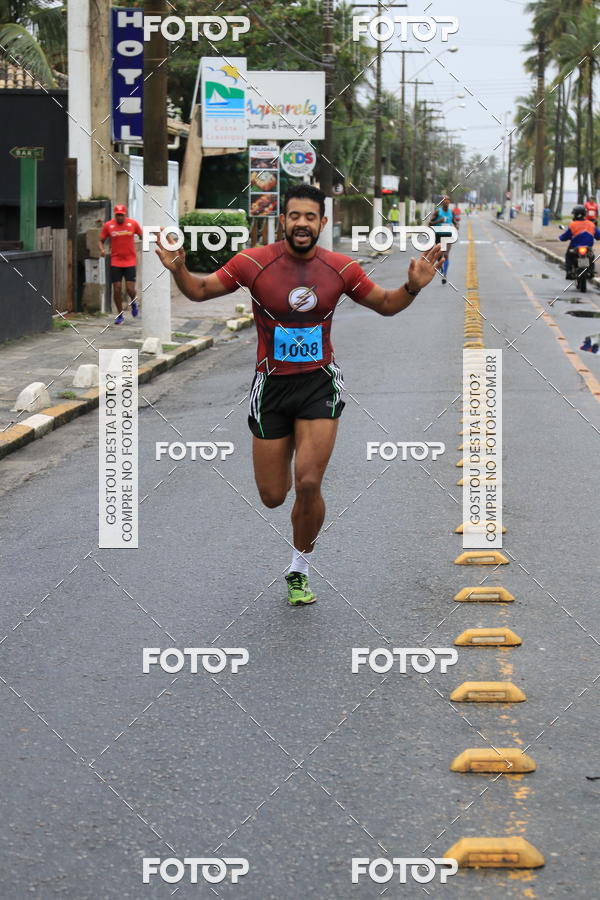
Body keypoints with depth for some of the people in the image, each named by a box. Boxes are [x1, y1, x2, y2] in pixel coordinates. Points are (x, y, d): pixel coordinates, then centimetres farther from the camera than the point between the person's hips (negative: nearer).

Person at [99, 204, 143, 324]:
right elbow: (101, 241, 8)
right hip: (115, 262, 1)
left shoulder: (133, 223, 0)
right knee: (116, 290, -2)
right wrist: (102, 250, -13)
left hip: (130, 261, -1)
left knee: (130, 289, -9)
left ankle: (134, 302, 27)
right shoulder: (108, 225, 0)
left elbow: (143, 236, 11)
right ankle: (120, 316, 12)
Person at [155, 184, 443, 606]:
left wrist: (413, 287, -9)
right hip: (272, 384, 0)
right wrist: (178, 270, -20)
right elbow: (200, 290, 0)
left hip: (320, 382, 0)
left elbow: (386, 304, 10)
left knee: (308, 485, -14)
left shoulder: (341, 268, -4)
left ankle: (300, 571, 11)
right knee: (272, 496, 4)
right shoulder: (254, 262, -10)